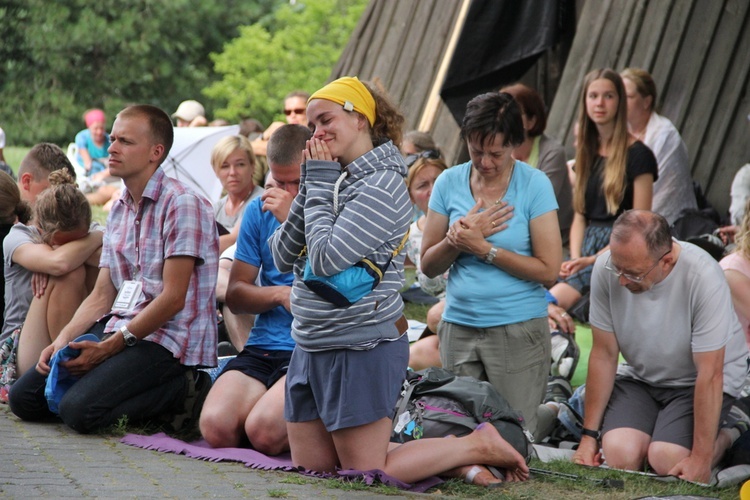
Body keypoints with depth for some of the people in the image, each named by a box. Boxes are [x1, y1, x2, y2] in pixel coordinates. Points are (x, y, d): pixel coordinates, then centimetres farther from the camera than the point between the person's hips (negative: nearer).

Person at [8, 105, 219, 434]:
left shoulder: (182, 204, -10)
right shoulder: (119, 211, 17)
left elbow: (173, 298, -15)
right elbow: (101, 296, 14)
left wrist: (108, 348, -16)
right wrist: (62, 340, -4)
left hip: (167, 339, -8)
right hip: (118, 329, 8)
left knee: (79, 410, -26)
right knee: (24, 398, -2)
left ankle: (185, 393, -7)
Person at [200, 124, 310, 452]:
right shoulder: (260, 210, 14)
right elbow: (235, 295, 14)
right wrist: (280, 294, -7)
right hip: (263, 347, 5)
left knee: (264, 431, -28)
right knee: (216, 426, -22)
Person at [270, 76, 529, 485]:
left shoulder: (382, 186, -15)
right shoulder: (334, 179, 9)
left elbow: (327, 260, -24)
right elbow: (283, 258, 5)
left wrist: (320, 186, -13)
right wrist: (311, 186, -4)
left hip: (362, 349, -9)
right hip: (311, 347, 9)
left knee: (366, 474, -4)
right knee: (310, 469, 12)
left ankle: (478, 447, 10)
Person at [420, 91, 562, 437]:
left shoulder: (534, 185, -5)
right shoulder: (449, 182, 4)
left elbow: (549, 270, -9)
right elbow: (428, 265, 7)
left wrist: (483, 247, -13)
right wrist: (457, 240, -13)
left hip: (518, 330, -3)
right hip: (459, 328, 3)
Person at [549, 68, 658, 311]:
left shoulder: (637, 155, -2)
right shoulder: (586, 151, 18)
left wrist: (593, 259, -13)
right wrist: (575, 258, -1)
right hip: (588, 247, 6)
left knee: (556, 300, -30)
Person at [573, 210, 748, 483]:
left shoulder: (704, 278, -29)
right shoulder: (606, 268, -18)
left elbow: (710, 375, -25)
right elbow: (604, 354, -9)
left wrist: (701, 458, -25)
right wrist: (589, 435, -8)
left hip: (695, 382, -3)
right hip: (640, 376, 3)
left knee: (667, 461, -26)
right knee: (620, 454, -25)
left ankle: (725, 437, 7)